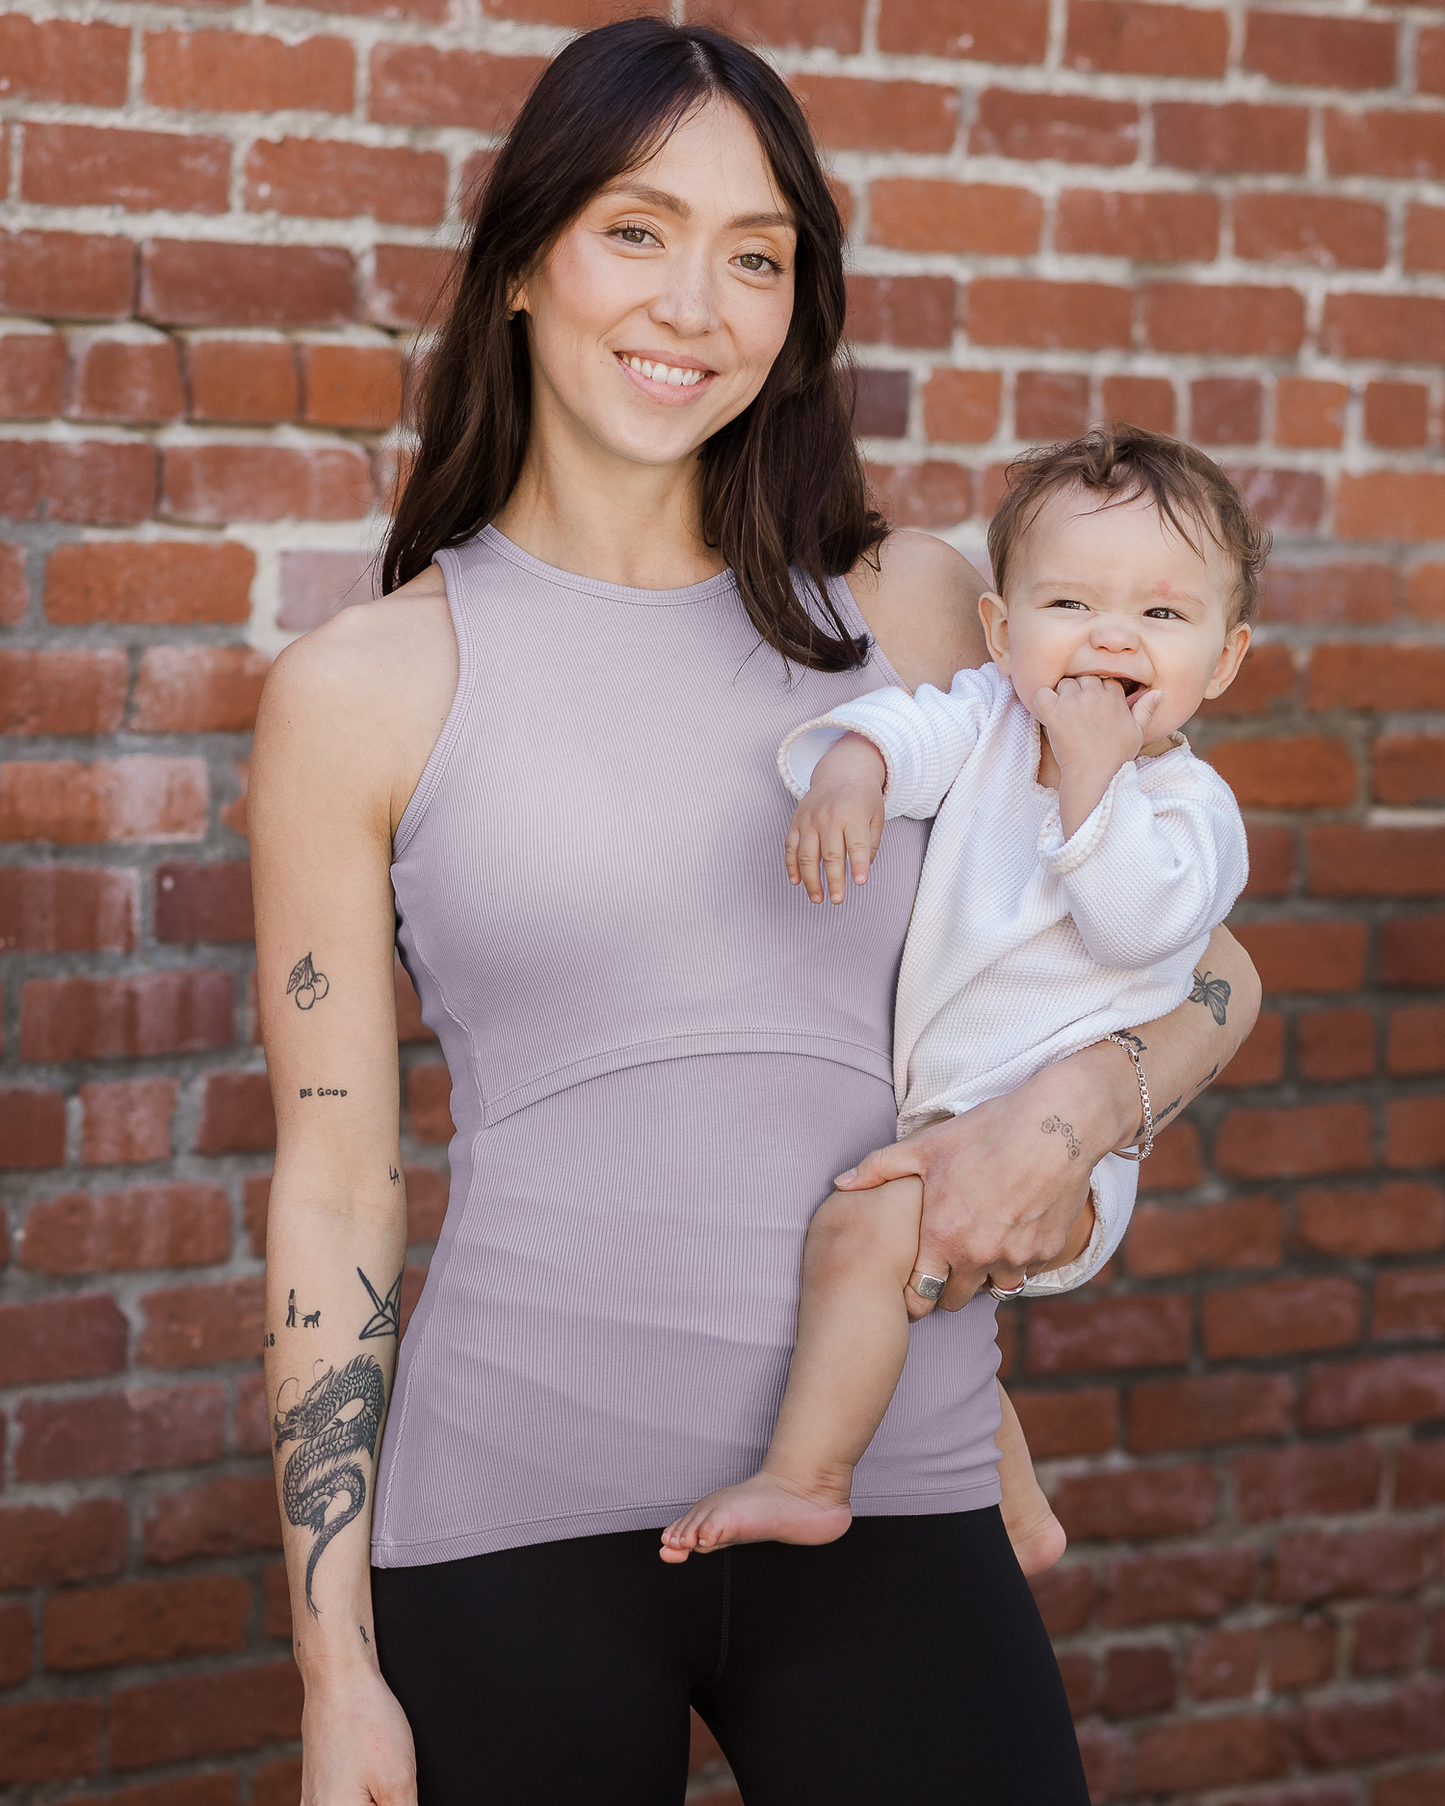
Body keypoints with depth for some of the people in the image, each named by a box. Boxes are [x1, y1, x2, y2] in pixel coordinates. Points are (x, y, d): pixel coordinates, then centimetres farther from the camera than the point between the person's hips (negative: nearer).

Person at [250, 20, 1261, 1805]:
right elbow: (330, 1194, 1)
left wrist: (1074, 1104, -10)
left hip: (889, 1499, 2)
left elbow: (1209, 962, 13)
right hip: (512, 1520, -1)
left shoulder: (914, 613, 5)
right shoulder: (362, 689, 0)